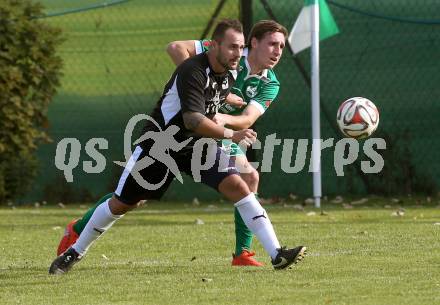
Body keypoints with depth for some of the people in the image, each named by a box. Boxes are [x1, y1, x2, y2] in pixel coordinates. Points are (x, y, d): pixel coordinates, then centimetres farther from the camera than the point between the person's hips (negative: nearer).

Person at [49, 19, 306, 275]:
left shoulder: (231, 72, -5)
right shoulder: (192, 71, -29)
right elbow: (192, 120, -39)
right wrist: (231, 135, -42)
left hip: (198, 144, 5)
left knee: (237, 186, -17)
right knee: (122, 203, 7)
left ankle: (277, 254, -19)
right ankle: (75, 252, 28)